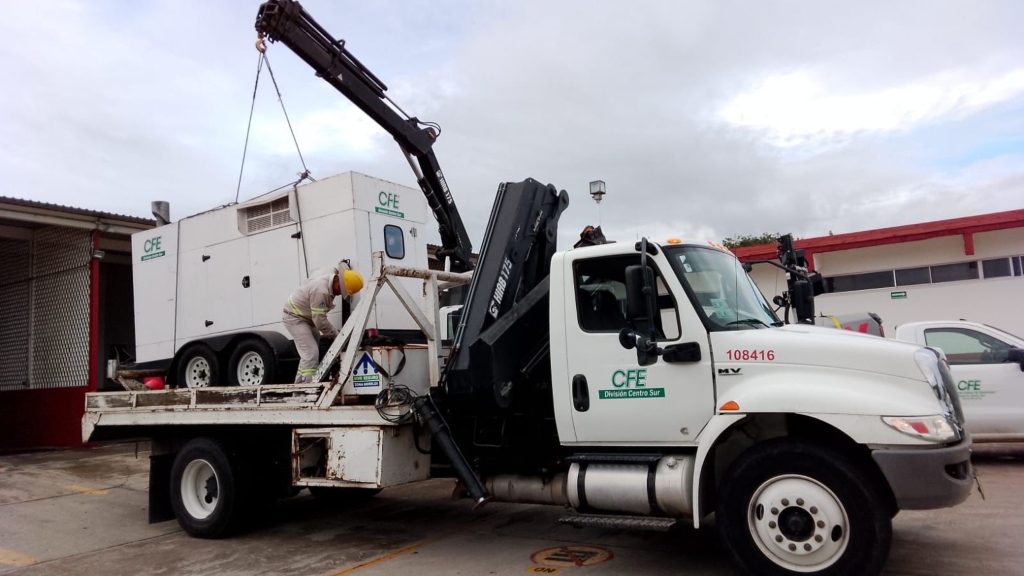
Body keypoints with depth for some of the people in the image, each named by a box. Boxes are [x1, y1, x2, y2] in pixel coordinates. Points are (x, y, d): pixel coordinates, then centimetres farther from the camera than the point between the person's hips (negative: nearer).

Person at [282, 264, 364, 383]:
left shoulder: (330, 278, -8)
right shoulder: (321, 291, -34)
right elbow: (320, 320, -27)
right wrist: (336, 334, -15)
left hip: (304, 316, 10)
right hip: (294, 317, -10)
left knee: (311, 353, 14)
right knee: (311, 353, -16)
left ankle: (300, 385, 23)